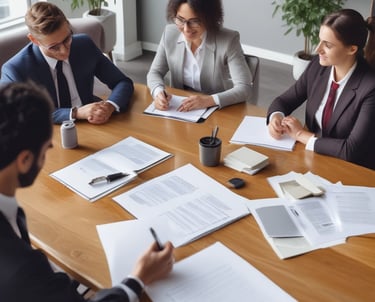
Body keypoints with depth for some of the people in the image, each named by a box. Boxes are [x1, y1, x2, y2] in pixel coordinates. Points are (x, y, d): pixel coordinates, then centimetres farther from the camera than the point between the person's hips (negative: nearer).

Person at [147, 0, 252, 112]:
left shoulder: (228, 40, -16)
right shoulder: (170, 34, -5)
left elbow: (244, 88, -18)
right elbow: (155, 72, 4)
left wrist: (210, 100, -33)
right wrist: (158, 92, -18)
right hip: (180, 110, 3)